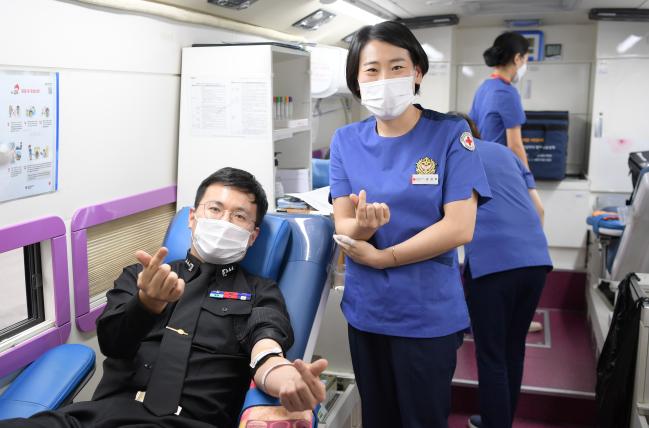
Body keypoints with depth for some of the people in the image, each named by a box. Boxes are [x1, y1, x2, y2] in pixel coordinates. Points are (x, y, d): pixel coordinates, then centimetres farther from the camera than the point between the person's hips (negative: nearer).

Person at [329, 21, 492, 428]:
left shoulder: (450, 134, -10)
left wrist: (381, 257, -15)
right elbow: (344, 227, -3)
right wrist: (362, 226, -27)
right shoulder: (346, 141, 0)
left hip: (429, 315, -3)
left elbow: (459, 227, -17)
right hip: (365, 311, 4)